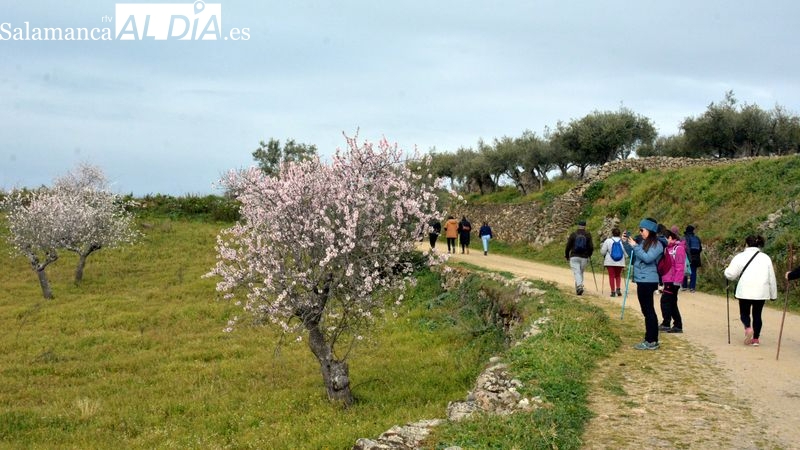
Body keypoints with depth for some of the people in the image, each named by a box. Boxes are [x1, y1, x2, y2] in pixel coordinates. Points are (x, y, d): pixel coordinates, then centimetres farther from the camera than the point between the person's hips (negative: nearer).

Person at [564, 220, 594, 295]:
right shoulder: (588, 235, 0)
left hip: (574, 257, -2)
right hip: (584, 258, 2)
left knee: (577, 273, -6)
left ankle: (579, 286, -27)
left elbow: (568, 246, -2)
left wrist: (566, 255, 13)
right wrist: (589, 254, 16)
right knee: (581, 273, 16)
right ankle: (578, 288, 20)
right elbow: (591, 247, -4)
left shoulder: (573, 234, -2)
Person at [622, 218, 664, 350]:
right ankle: (650, 339, 20)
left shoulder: (656, 245, -11)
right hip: (642, 280, 9)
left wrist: (635, 246, -19)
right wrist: (626, 243, 9)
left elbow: (647, 258, -23)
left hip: (648, 281, -9)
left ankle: (652, 341, -5)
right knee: (647, 310, 13)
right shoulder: (643, 243, 13)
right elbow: (633, 255, 21)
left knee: (648, 310, -8)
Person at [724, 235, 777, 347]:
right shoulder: (766, 257, 7)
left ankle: (748, 328, -16)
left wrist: (727, 269, 17)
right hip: (761, 291, 2)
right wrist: (773, 294, 17)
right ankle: (756, 338, 13)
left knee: (744, 313, 12)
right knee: (757, 314, 14)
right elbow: (771, 278, 10)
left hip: (745, 291, -2)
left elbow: (730, 274, -5)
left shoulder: (740, 257, -2)